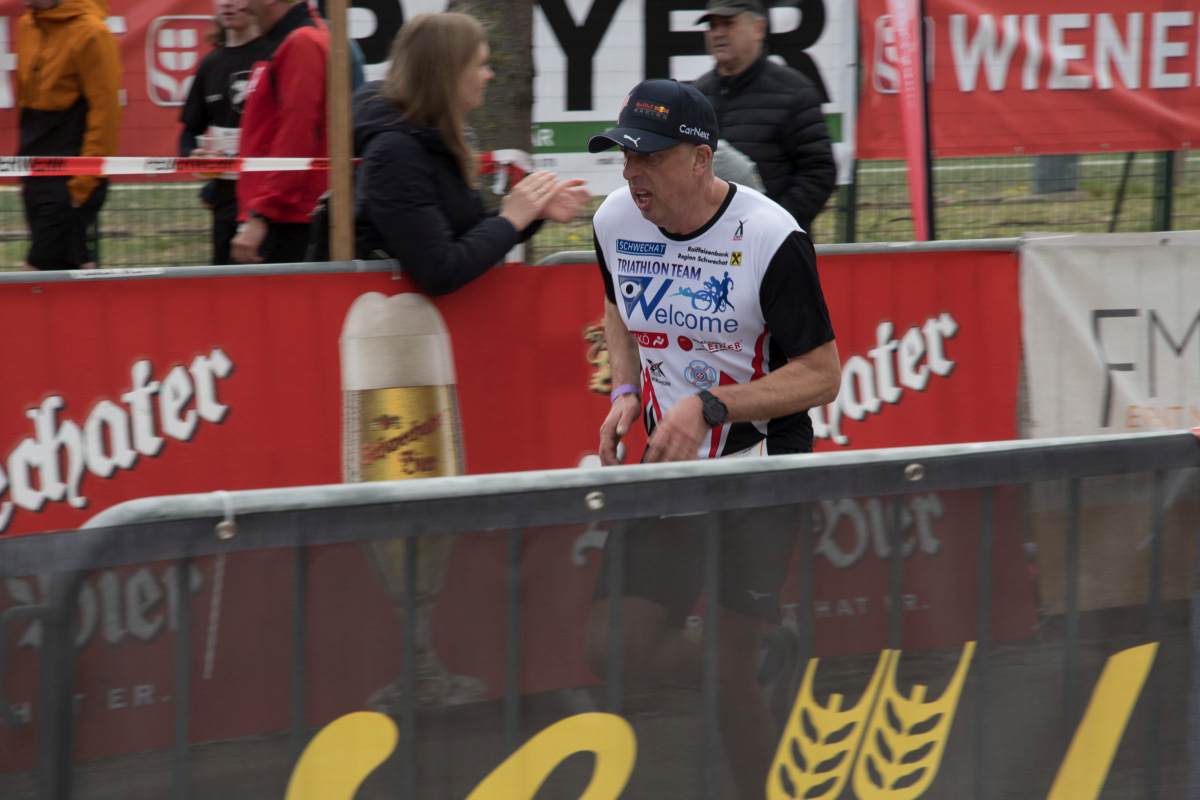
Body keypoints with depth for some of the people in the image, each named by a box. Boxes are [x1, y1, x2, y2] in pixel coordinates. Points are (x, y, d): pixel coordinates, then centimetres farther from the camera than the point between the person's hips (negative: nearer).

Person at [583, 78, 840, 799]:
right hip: (669, 466, 5)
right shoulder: (616, 221, -1)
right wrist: (626, 392, 2)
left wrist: (708, 406, -24)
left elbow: (822, 375, -14)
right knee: (614, 649, -6)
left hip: (761, 466, -5)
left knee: (732, 671, -11)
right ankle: (762, 673, 20)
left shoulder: (771, 239, -18)